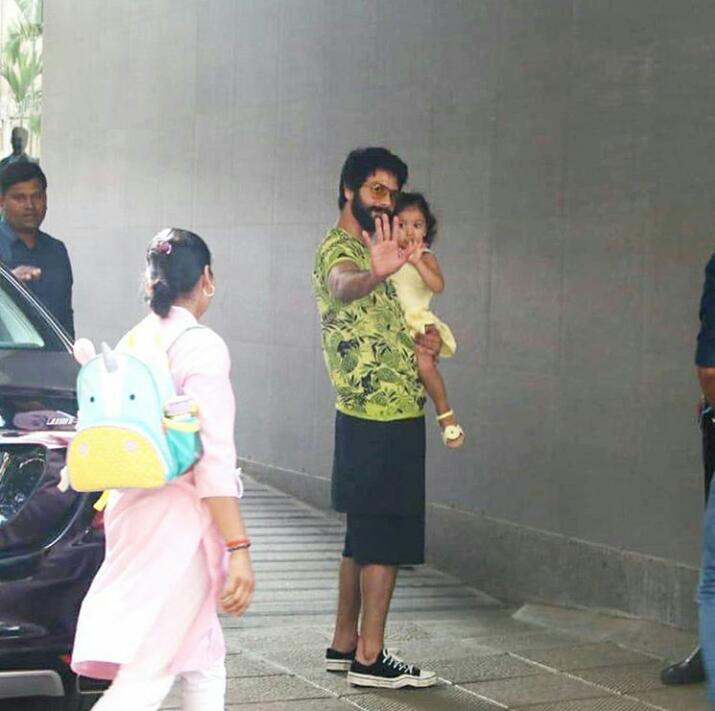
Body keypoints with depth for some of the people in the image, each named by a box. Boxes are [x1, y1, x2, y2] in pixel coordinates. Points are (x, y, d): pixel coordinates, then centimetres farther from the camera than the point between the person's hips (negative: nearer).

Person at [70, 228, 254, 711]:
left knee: (203, 660, 20)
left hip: (133, 512, 8)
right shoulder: (202, 346, -12)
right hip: (179, 524, -8)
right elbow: (214, 458, -18)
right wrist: (239, 548, -19)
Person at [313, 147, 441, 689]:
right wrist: (375, 275, -62)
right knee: (385, 537, -7)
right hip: (379, 418, -10)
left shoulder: (370, 249, 18)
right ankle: (370, 658, -2)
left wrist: (421, 339, 6)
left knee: (364, 536, 14)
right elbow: (343, 287, -38)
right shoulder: (339, 249, -13)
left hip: (392, 413, 10)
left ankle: (344, 644, 21)